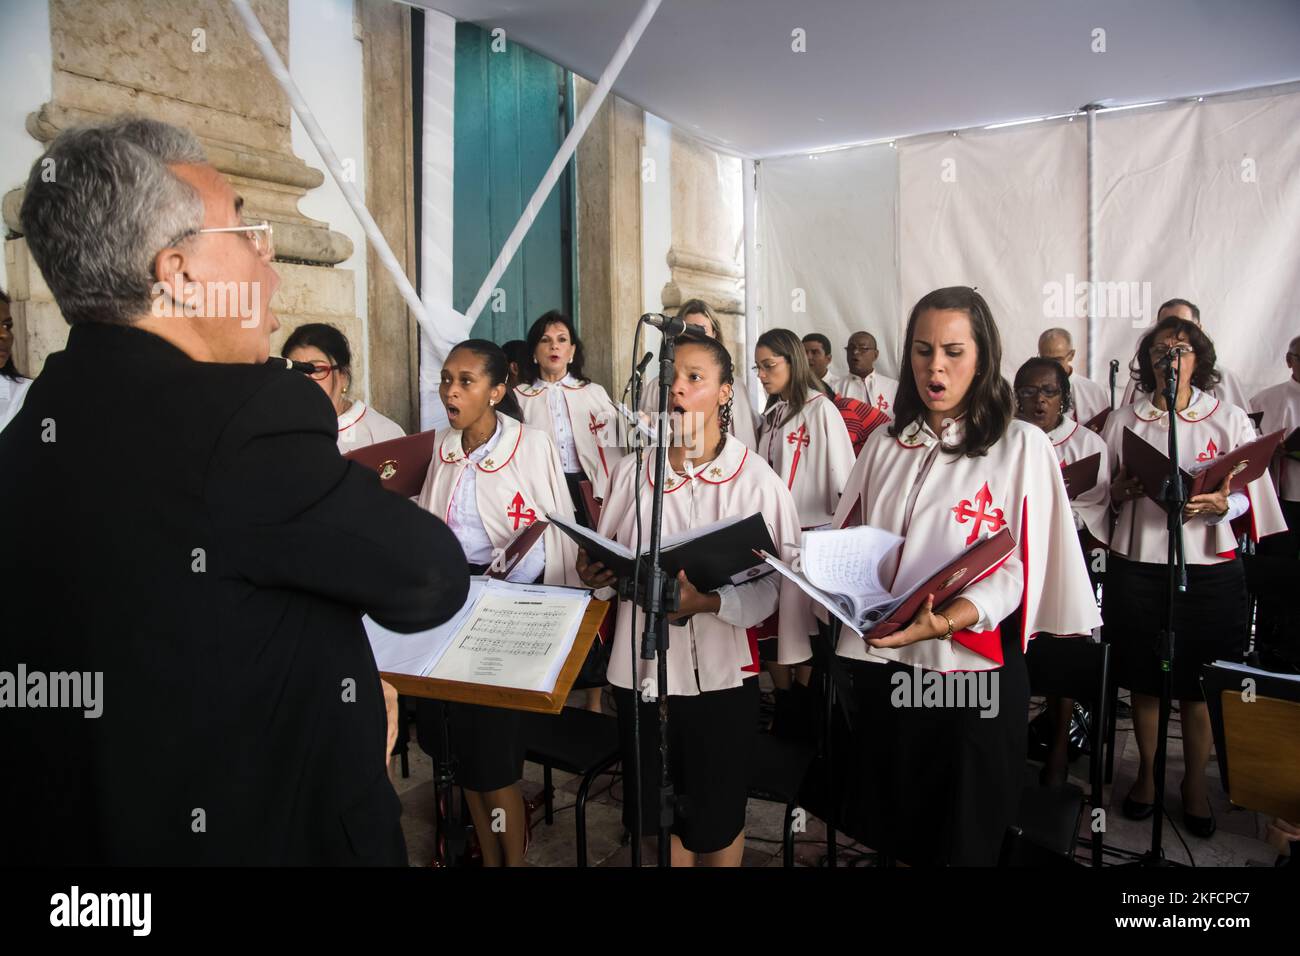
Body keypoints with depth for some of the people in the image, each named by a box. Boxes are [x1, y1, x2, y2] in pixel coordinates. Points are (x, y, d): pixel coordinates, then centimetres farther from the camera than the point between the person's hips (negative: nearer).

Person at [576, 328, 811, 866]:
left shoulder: (754, 478, -6)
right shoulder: (632, 472, 2)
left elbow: (775, 581, -11)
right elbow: (608, 561, 10)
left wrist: (709, 601, -25)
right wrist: (593, 574, -12)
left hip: (721, 670, -2)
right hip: (643, 665, 3)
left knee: (718, 820, 14)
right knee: (660, 812, 17)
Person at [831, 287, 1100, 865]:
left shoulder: (1022, 445, -3)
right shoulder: (887, 444, 10)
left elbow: (1016, 566, -11)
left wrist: (945, 622, -28)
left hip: (972, 668, -3)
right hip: (882, 666, 4)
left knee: (963, 840, 10)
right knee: (896, 838, 16)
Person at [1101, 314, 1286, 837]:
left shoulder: (1230, 418, 4)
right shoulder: (1124, 420, 7)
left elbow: (1249, 494, 2)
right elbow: (1101, 494, 9)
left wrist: (1221, 505, -19)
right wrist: (1121, 491, -13)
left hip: (1207, 568, -1)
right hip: (1137, 564, 1)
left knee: (1200, 683, 6)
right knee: (1143, 677, 10)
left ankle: (1195, 783, 25)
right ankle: (1146, 771, 29)